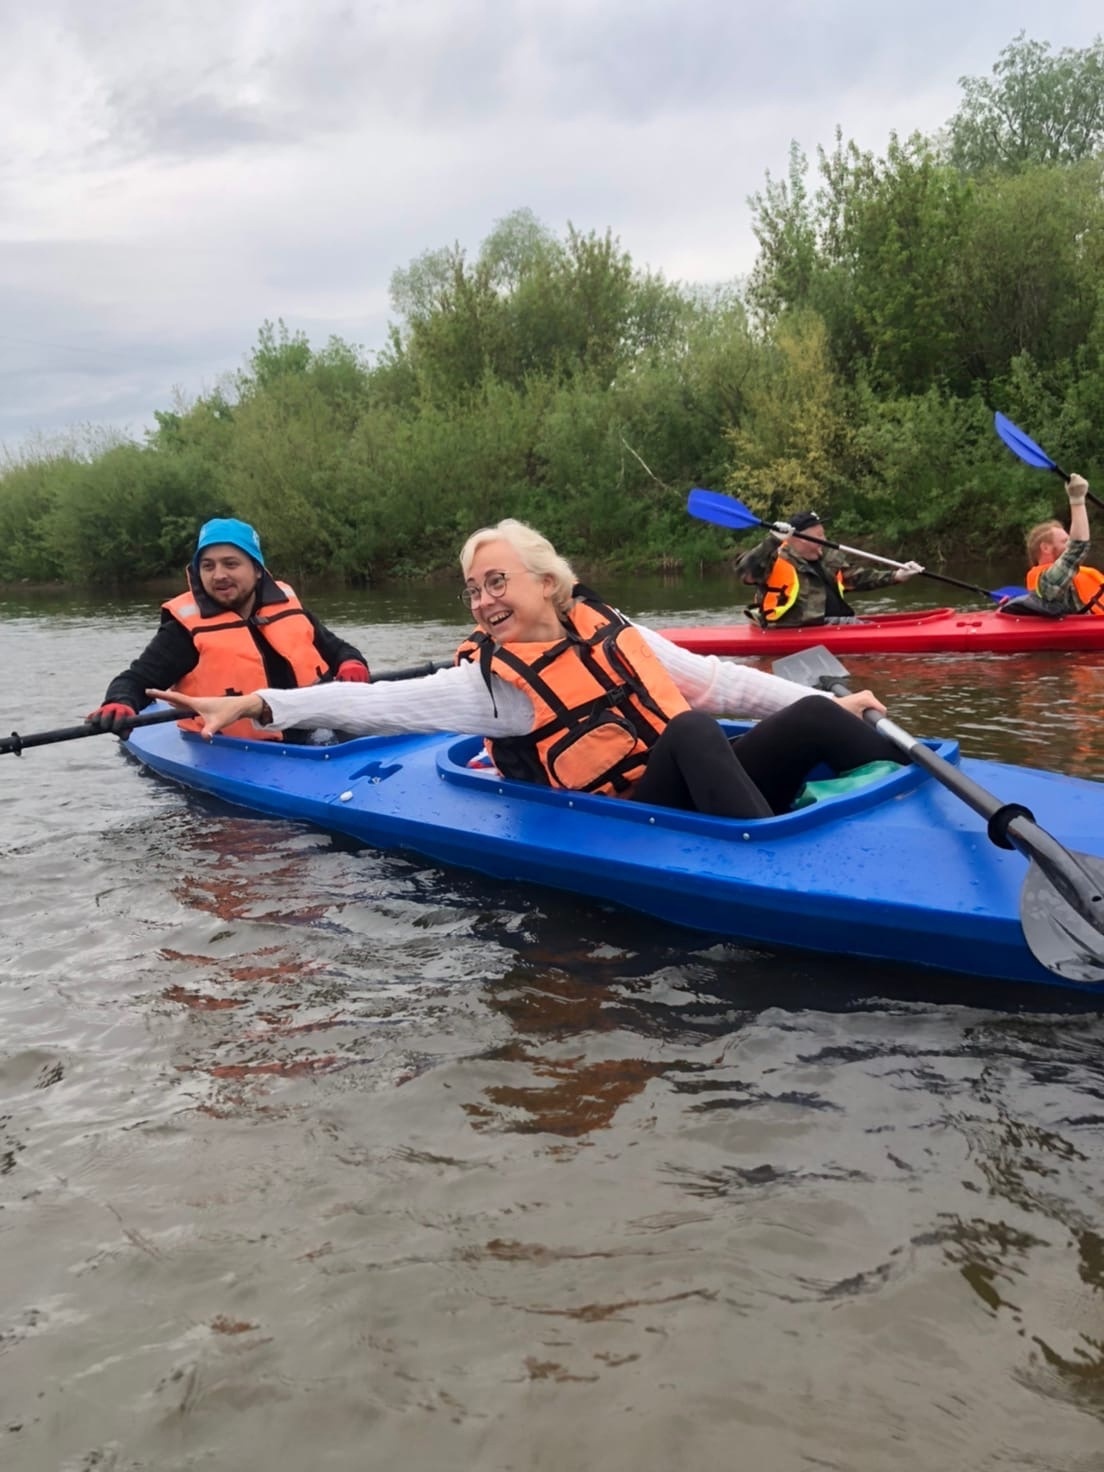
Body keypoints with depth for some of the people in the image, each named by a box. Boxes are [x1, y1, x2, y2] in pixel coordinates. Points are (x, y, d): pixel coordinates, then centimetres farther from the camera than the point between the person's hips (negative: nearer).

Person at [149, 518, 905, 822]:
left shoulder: (612, 632, 10)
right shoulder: (488, 680, -3)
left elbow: (717, 680, 15)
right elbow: (375, 703, -10)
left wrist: (827, 704, 14)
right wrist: (252, 704, -16)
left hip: (717, 794, 5)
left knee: (812, 721, -16)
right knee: (689, 731, -32)